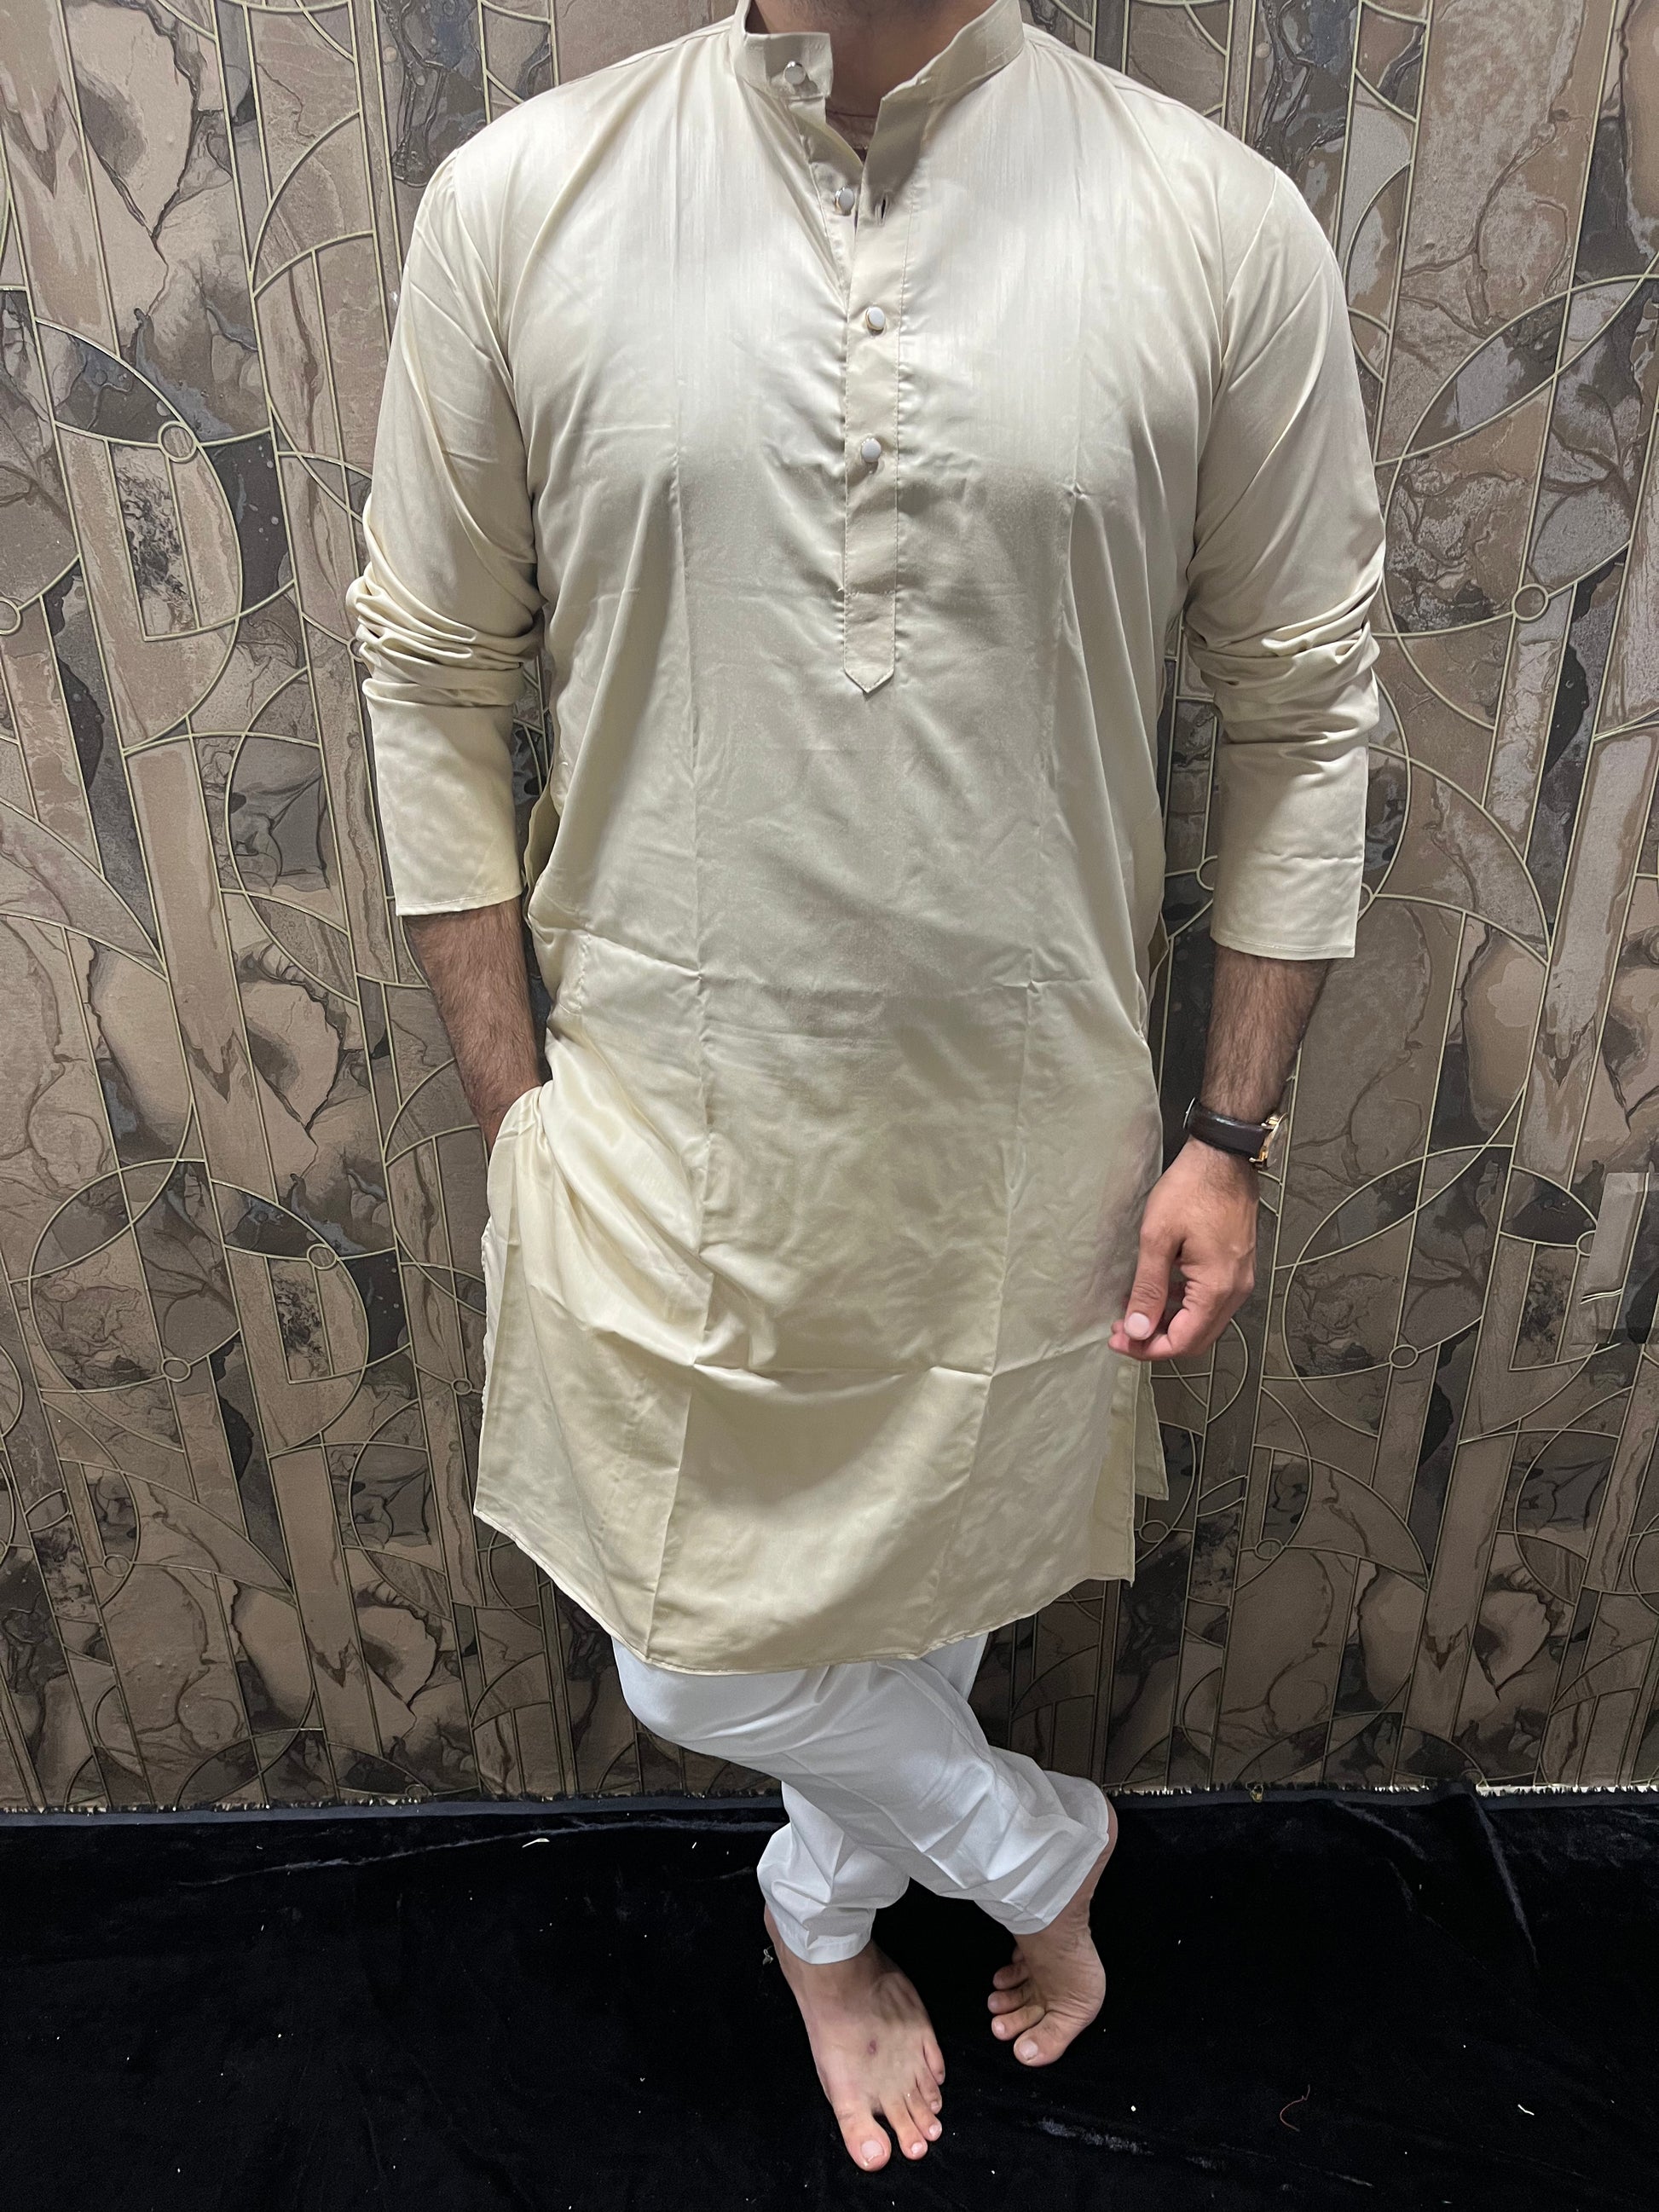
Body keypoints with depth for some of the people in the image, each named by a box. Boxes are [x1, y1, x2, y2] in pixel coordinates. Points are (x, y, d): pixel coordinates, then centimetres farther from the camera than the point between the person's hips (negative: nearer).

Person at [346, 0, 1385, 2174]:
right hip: (671, 1120, 1)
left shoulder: (1224, 228, -5)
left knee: (930, 1588, 20)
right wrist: (511, 1105, -2)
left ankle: (825, 1909, 56)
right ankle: (1033, 1843, 48)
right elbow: (433, 683, 0)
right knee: (696, 1657, 15)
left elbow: (1305, 709, 0)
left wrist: (1234, 1135, -2)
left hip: (1029, 1132, 0)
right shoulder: (519, 202, -4)